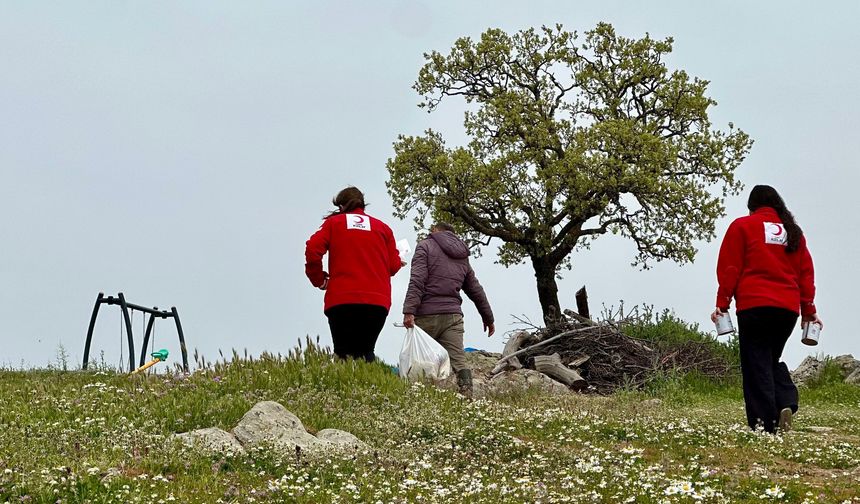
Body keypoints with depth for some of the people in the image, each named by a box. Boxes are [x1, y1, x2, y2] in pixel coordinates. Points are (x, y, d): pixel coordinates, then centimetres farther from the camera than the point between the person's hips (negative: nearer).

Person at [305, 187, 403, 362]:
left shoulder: (333, 222, 11)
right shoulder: (382, 227, 15)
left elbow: (312, 249, -4)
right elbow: (394, 265, 8)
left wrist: (319, 280, 9)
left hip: (342, 300, -2)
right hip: (378, 301, 2)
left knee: (345, 354, -1)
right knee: (365, 352, 8)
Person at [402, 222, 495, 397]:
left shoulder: (425, 246, 5)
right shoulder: (462, 258, 23)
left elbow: (417, 281, -11)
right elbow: (476, 291, 28)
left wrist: (409, 311, -19)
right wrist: (488, 318, 39)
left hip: (427, 315, -4)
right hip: (453, 316, 4)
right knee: (459, 361, -3)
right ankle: (467, 395, -16)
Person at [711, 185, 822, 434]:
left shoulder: (742, 226, 6)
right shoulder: (793, 231, 17)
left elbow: (729, 268, -1)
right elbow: (806, 272, 14)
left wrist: (722, 304, 0)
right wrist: (809, 310, 16)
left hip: (754, 306, -4)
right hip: (788, 308, 4)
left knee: (756, 364, -1)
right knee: (772, 359, 18)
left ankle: (764, 422, -11)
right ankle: (786, 404, -6)